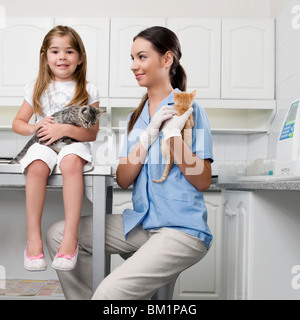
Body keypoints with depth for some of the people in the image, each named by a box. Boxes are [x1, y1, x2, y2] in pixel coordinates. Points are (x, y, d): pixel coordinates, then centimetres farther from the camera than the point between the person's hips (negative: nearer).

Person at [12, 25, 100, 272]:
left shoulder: (88, 91, 6)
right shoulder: (37, 89, 13)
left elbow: (92, 134, -1)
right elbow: (18, 123, 16)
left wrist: (66, 129, -17)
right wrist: (34, 127, -6)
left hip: (74, 144, -2)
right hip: (44, 144, 2)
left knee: (71, 161, -37)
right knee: (37, 166, -33)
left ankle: (71, 235, -33)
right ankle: (33, 237, -24)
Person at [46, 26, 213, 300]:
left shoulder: (190, 110, -4)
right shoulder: (136, 117, 13)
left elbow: (203, 182, -10)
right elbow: (123, 180, 3)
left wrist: (173, 134, -18)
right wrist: (149, 135, -9)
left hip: (182, 229, -6)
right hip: (141, 223, 7)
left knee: (110, 291, -24)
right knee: (59, 235, 2)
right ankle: (83, 296, 13)